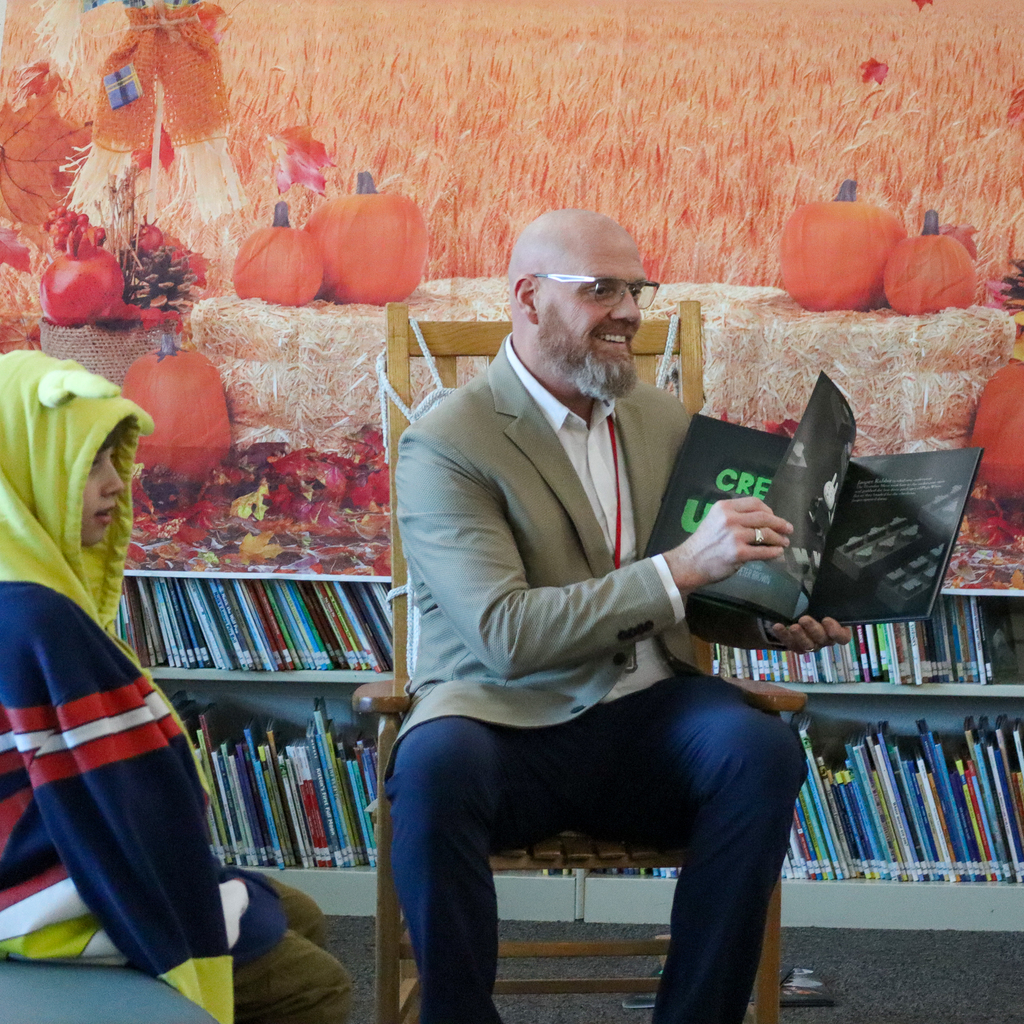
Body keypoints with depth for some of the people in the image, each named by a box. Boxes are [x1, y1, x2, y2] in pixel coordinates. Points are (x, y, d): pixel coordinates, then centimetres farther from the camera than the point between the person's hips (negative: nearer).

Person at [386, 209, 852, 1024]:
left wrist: (775, 620, -1)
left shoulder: (663, 418, 12)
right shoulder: (445, 445, -7)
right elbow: (506, 636, -19)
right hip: (508, 721, -4)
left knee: (762, 750, -27)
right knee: (434, 766, -36)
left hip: (646, 713, 5)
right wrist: (681, 568, -25)